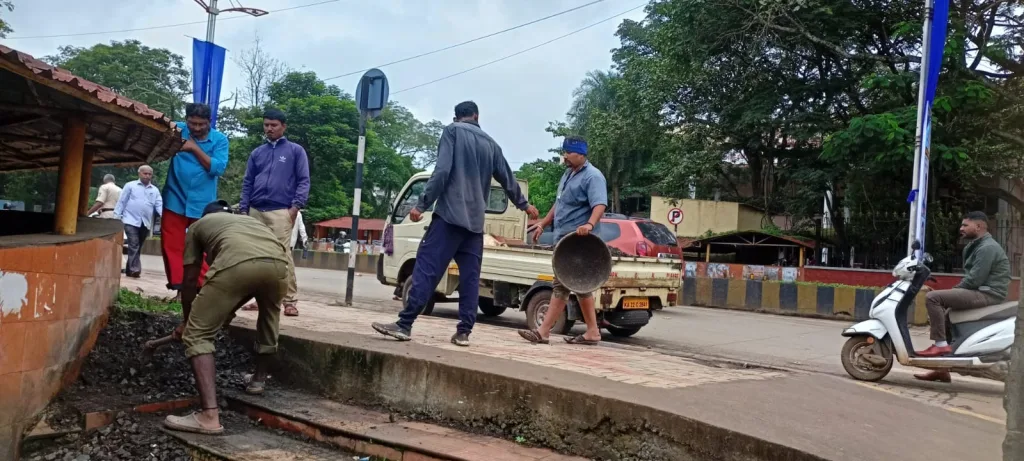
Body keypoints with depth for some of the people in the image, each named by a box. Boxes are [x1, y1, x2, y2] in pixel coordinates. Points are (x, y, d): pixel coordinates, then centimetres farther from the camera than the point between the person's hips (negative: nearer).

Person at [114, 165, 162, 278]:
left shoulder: (155, 190, 14)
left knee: (137, 247, 10)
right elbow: (121, 202, 4)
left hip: (145, 223, 4)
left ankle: (129, 270, 19)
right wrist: (117, 217, -3)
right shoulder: (130, 186, 5)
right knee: (133, 245, -16)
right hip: (131, 221, -4)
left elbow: (159, 205, 5)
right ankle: (135, 269, -22)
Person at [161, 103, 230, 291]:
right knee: (172, 246, 4)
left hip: (202, 204, -1)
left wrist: (194, 148, -17)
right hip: (175, 200, 2)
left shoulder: (219, 139, -3)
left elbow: (218, 168, -12)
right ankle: (177, 285, 11)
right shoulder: (178, 130, 2)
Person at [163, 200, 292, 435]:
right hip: (278, 262, 5)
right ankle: (258, 379, 47)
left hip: (236, 263, -4)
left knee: (197, 335, 8)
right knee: (270, 314, 37)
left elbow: (189, 279, 35)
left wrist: (187, 321, 51)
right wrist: (229, 311, 61)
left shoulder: (198, 226, 35)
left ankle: (210, 416, -4)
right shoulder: (249, 219, 45)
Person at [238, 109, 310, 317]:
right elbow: (247, 183, 17)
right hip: (255, 211, 5)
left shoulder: (295, 151, 7)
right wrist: (243, 209, 8)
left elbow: (303, 181, 1)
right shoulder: (257, 153, 18)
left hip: (281, 212, -5)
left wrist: (296, 206, -10)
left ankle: (290, 301, -10)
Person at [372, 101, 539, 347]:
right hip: (475, 220, 5)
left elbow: (442, 171, -10)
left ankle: (405, 324, -12)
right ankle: (464, 331, 4)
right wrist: (524, 205, 43)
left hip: (450, 215, -5)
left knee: (426, 268, -8)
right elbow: (508, 180, 27)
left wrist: (422, 205, -9)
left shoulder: (452, 131, 3)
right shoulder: (490, 144, 19)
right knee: (470, 277, 5)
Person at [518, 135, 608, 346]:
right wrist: (543, 224, 28)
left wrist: (590, 224, -42)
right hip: (565, 238, 10)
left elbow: (600, 204, -25)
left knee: (561, 285, -8)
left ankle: (544, 332, -6)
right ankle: (592, 332, 12)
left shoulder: (592, 176, -11)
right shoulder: (568, 174, 18)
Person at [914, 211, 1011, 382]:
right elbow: (971, 278, 21)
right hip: (981, 293, 11)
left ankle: (940, 344, -19)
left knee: (932, 297, -23)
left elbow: (974, 280, -20)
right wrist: (951, 292, 7)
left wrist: (952, 292, -8)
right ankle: (941, 369, 12)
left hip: (987, 294, -11)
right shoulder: (977, 246, 21)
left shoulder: (987, 247, -13)